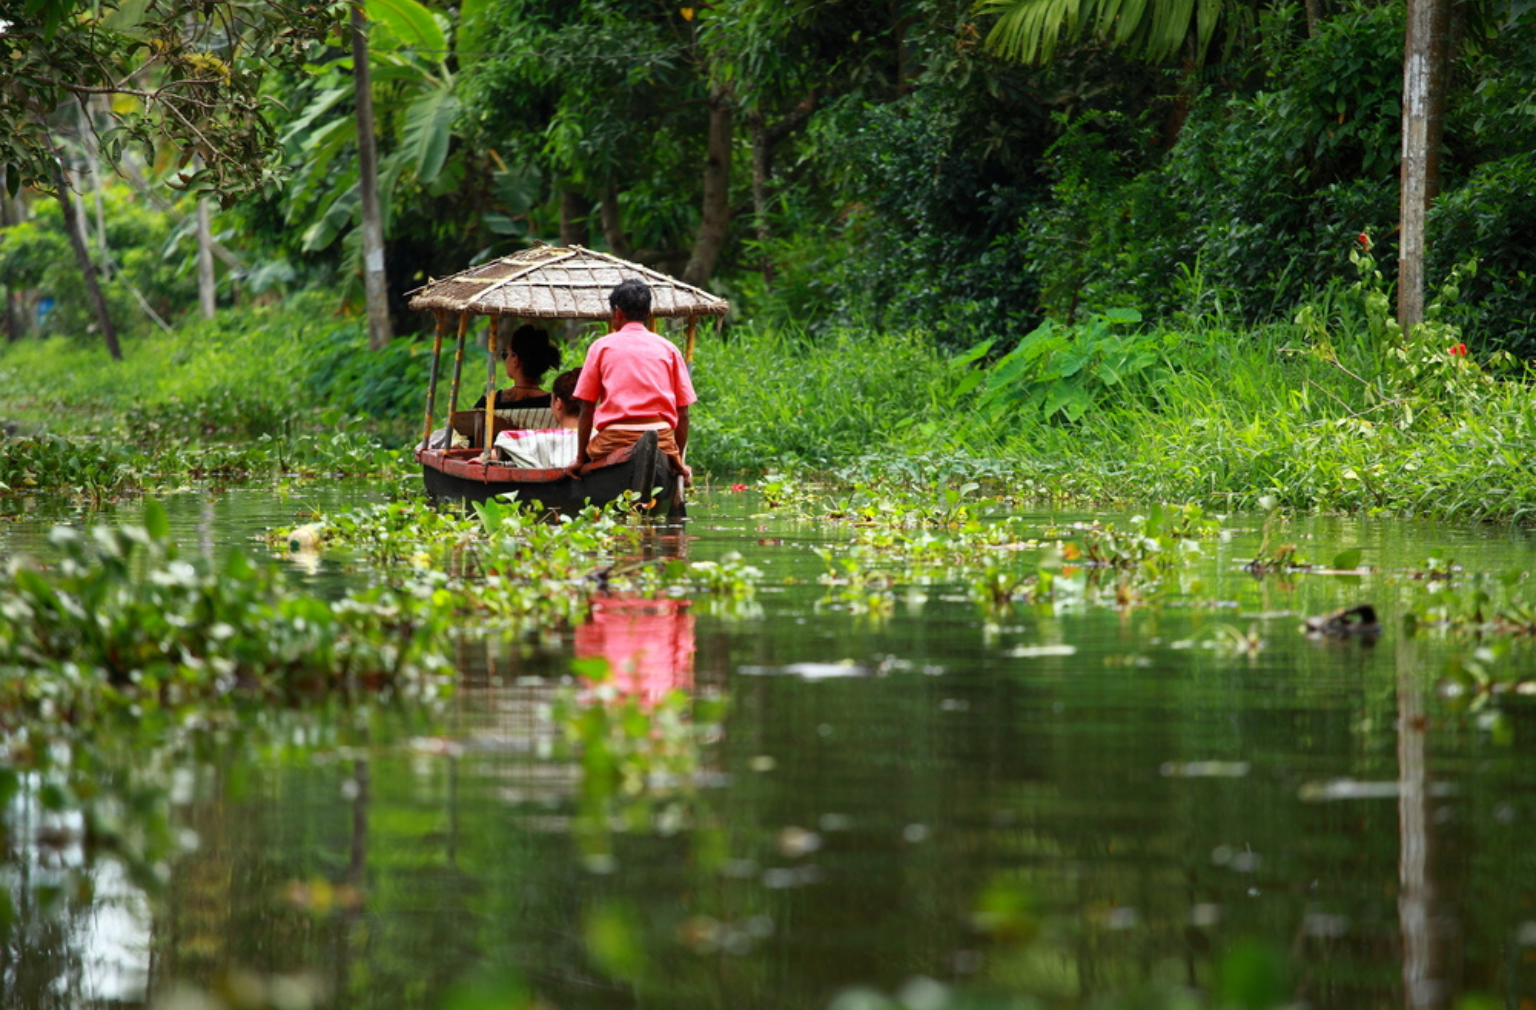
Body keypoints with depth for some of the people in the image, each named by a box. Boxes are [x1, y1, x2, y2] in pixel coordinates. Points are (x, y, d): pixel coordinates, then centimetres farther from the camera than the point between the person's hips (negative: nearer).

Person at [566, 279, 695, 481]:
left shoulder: (601, 347, 10)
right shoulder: (668, 349, 13)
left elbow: (586, 410, 6)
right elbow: (683, 414, 9)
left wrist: (581, 458, 13)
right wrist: (679, 461, 17)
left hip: (613, 442, -2)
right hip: (660, 440, 2)